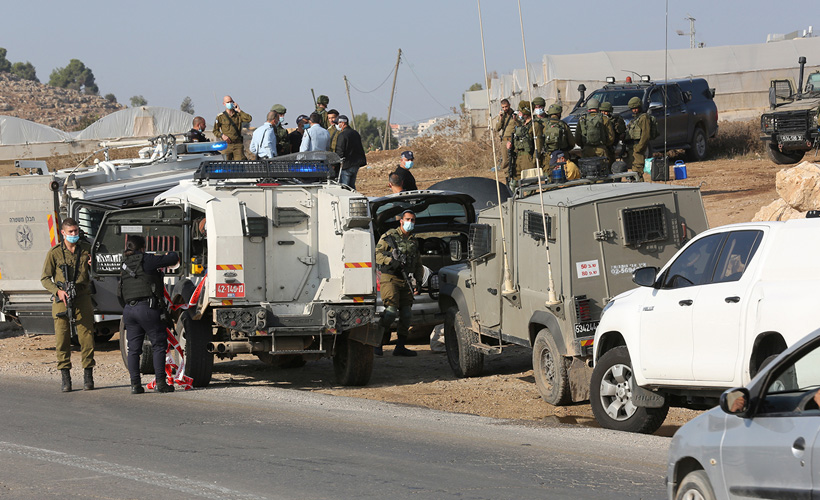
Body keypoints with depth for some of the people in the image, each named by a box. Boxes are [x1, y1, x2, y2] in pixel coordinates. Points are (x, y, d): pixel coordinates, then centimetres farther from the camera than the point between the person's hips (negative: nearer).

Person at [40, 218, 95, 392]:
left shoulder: (86, 249, 9)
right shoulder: (54, 253, 1)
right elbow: (45, 278, 4)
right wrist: (58, 291, -12)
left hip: (82, 298, 1)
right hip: (61, 299, -1)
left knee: (87, 337, -3)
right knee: (62, 339, -3)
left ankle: (88, 377, 7)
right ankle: (65, 378, 3)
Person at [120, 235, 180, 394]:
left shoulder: (126, 264, 14)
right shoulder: (145, 260, -5)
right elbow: (173, 259, -4)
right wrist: (172, 255, 22)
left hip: (129, 309, 6)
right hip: (147, 308, -6)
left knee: (133, 348, 8)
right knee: (158, 345, 3)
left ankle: (135, 384, 4)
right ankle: (160, 382, -1)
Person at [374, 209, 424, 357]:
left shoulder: (414, 241, 20)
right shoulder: (389, 236, 2)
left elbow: (418, 264, 25)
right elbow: (377, 254, -4)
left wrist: (418, 281, 13)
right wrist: (391, 261, -18)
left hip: (405, 282, 6)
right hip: (390, 278, -6)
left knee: (407, 314, 2)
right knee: (391, 310, -20)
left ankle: (400, 347, 8)